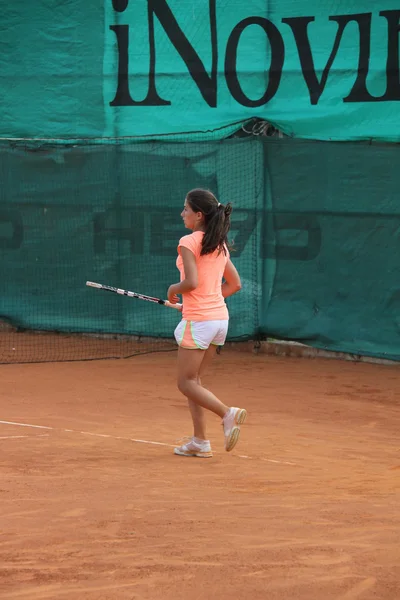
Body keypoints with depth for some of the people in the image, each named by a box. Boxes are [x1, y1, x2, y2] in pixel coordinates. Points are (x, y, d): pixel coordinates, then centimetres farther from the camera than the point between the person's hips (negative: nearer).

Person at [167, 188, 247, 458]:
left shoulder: (189, 243, -12)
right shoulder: (220, 245, 11)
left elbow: (191, 282, -22)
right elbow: (235, 284, 17)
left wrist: (173, 290, -2)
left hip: (198, 320, -8)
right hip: (220, 316, 8)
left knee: (186, 383, 1)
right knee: (194, 380, 16)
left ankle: (228, 413, -19)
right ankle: (200, 441, 13)